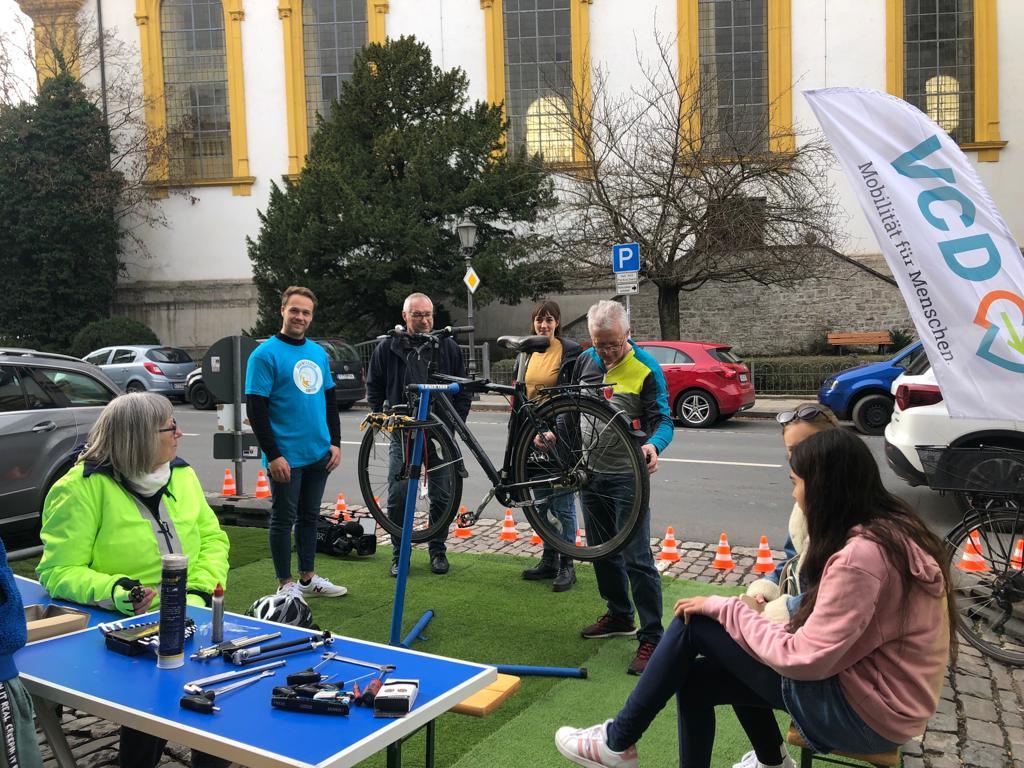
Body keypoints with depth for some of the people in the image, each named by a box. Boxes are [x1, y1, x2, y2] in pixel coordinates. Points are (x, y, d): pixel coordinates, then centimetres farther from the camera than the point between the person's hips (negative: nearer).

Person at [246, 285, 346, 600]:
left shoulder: (318, 353, 11)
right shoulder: (265, 354, -9)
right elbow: (256, 410, -13)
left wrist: (335, 442, 8)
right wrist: (273, 455, -16)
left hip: (319, 454, 6)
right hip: (286, 457, -6)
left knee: (309, 516, 15)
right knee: (284, 519, 4)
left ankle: (308, 578, 27)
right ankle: (285, 584, 17)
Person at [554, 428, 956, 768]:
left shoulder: (862, 555, -26)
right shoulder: (891, 529, 4)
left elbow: (803, 660, -23)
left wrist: (725, 609, -12)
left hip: (864, 712, -9)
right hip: (876, 690, 9)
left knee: (695, 622, -8)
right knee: (696, 678, 11)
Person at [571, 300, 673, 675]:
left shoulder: (646, 369, -11)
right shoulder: (586, 360, 6)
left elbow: (663, 420, -13)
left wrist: (653, 444, -34)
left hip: (626, 474, -6)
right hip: (589, 470, 6)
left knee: (637, 558, -7)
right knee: (602, 551, 16)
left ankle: (651, 637, 1)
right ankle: (619, 616, 33)